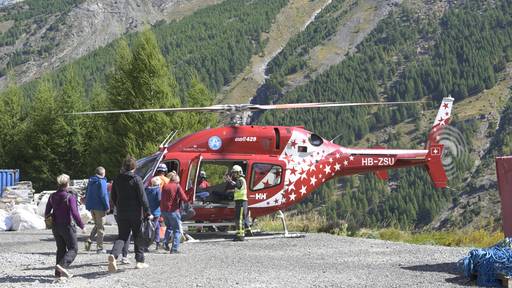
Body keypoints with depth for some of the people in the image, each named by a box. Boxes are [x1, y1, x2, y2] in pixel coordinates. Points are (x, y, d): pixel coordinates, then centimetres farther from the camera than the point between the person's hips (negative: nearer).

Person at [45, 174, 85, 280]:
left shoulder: (52, 197, 2)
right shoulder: (70, 197, -15)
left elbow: (47, 213, 6)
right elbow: (74, 213, -20)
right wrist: (82, 226, -11)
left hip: (56, 227, 6)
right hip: (67, 226, -6)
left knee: (61, 249, 17)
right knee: (73, 249, 2)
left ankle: (59, 272, 15)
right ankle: (62, 265, -20)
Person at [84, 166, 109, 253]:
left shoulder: (90, 181, 12)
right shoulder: (102, 182, -13)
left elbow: (87, 194, 17)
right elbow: (103, 195, -18)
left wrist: (88, 205, 22)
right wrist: (107, 207, -13)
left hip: (91, 207, 7)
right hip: (99, 207, -7)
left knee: (97, 225, 21)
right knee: (100, 227, 1)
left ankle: (89, 240, 2)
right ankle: (99, 248, 2)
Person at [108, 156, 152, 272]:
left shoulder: (117, 179, 5)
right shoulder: (136, 179, -10)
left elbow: (113, 197, 13)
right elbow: (142, 197, -13)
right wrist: (148, 212, -8)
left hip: (121, 213, 4)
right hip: (135, 213, -4)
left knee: (122, 236, 6)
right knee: (138, 237, 11)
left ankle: (113, 255, -20)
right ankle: (140, 261, 16)